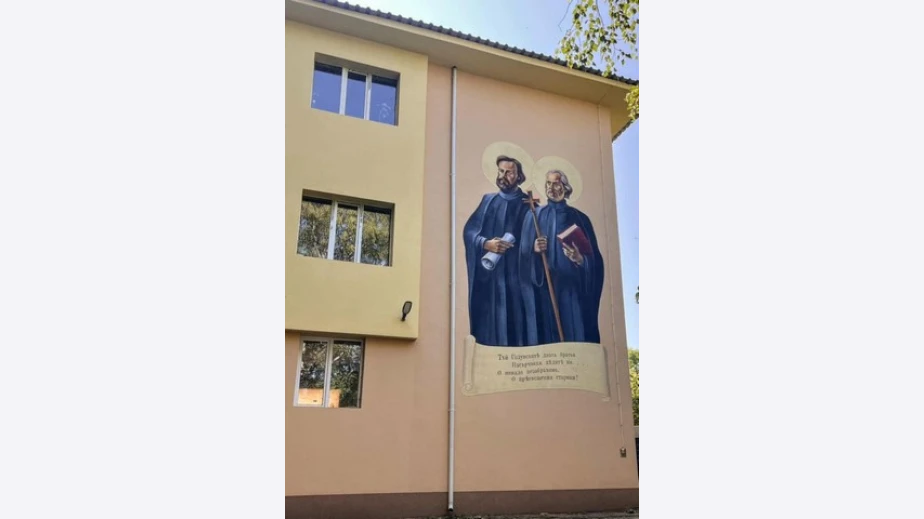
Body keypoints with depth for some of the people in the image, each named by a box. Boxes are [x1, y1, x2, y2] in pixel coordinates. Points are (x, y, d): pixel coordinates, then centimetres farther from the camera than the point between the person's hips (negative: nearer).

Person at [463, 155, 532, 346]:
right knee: (488, 321, 0)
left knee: (514, 320, -5)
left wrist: (516, 248, -19)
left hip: (515, 273, -2)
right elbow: (469, 230, 4)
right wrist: (486, 244, -15)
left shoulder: (527, 205, 8)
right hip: (486, 273, 2)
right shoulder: (488, 200, 14)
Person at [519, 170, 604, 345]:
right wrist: (533, 249, -17)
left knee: (576, 335, -1)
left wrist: (580, 259, -16)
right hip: (544, 289, 0)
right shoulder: (535, 216, 7)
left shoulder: (579, 218, 6)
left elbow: (594, 259, 4)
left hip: (573, 289, 0)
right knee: (547, 334, -1)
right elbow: (523, 254, 3)